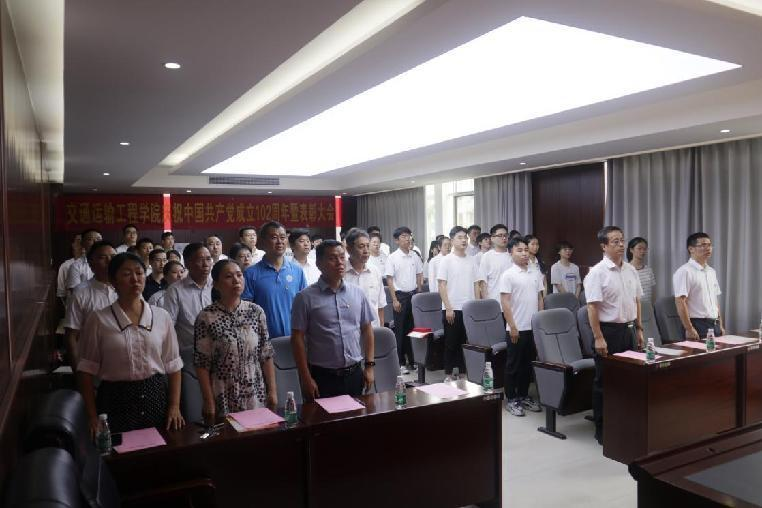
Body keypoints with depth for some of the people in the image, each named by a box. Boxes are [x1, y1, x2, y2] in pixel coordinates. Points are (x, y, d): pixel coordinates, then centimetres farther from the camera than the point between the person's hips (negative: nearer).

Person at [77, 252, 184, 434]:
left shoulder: (162, 316, 2)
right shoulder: (98, 320, -3)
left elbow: (173, 366, 4)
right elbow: (87, 370, -1)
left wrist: (175, 406, -3)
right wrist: (93, 416, -4)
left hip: (157, 397, 2)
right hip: (116, 401, -2)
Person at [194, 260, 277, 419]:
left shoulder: (256, 312, -1)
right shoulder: (206, 317, -9)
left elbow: (266, 355, 3)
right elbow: (202, 364, -7)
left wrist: (272, 390, 1)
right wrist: (209, 402, -8)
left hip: (257, 397, 3)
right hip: (223, 399, -3)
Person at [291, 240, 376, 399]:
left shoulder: (357, 293, 5)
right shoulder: (306, 298, -7)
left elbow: (367, 330, 10)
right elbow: (298, 338, -7)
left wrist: (369, 365, 6)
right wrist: (306, 378, -10)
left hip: (354, 374, 4)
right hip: (323, 377, -3)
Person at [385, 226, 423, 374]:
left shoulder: (415, 256, 6)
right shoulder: (392, 258, -6)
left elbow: (419, 276, 12)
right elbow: (389, 280, -7)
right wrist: (395, 300, -11)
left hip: (414, 295, 4)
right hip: (400, 295, -4)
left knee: (413, 328, 9)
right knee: (400, 330, 3)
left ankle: (412, 359, 21)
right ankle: (401, 362, 11)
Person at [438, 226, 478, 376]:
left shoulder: (472, 260, 8)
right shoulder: (446, 260, -5)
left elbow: (475, 285, 11)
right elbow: (442, 286, -9)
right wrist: (448, 308, -14)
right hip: (452, 309, -4)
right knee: (451, 344, 5)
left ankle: (463, 373, 21)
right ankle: (448, 373, 16)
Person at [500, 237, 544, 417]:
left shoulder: (534, 274, 10)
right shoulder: (508, 275, -9)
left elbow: (540, 299, 15)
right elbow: (505, 302, -13)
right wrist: (512, 326, -16)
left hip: (534, 327, 6)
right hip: (517, 328, -6)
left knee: (528, 363, 14)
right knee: (513, 364, 4)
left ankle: (523, 396, 26)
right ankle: (511, 399, 13)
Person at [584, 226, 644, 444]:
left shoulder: (631, 270, 9)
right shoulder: (597, 272, -13)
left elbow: (636, 302, 16)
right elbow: (592, 307, -17)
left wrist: (639, 329, 12)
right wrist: (598, 338, -21)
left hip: (628, 329, 7)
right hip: (608, 330, -6)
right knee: (604, 381, 3)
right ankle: (601, 429, 15)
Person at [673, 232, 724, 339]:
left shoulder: (712, 271, 14)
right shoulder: (684, 272, -13)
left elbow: (716, 300, 18)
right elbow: (680, 302, -19)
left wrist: (720, 325, 13)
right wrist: (689, 329, -22)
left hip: (715, 325, 8)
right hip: (697, 326, -7)